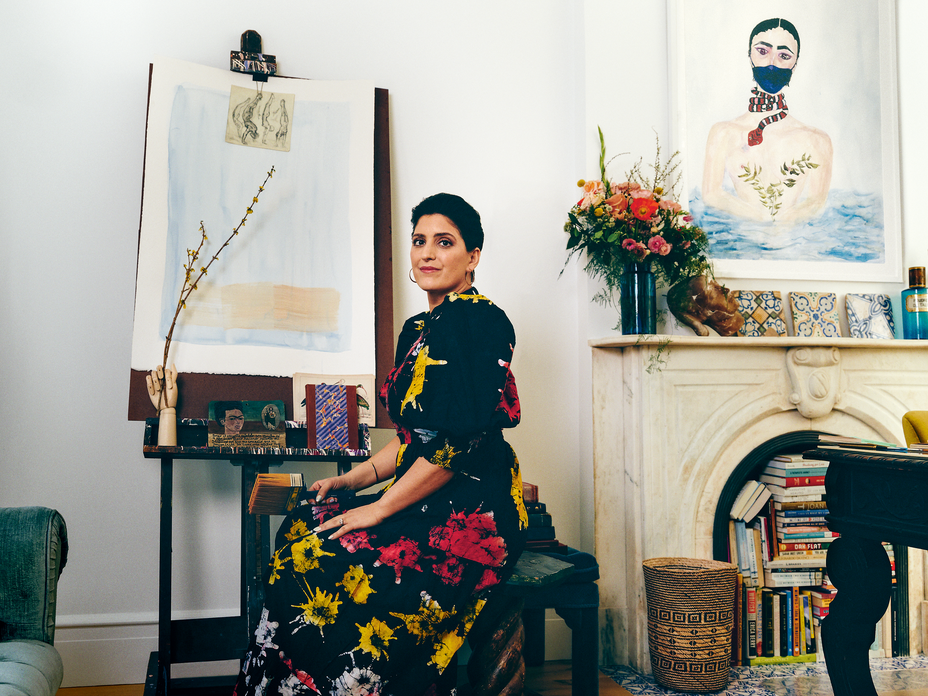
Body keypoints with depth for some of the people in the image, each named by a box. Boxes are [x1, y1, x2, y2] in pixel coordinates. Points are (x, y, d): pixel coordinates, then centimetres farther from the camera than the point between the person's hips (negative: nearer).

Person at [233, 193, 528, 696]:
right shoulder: (417, 329, 16)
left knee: (326, 564, -20)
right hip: (424, 501, 8)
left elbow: (462, 440, -19)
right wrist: (354, 479, 7)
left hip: (472, 509, -8)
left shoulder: (481, 322, -11)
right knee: (300, 528, -8)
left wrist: (380, 509, -15)